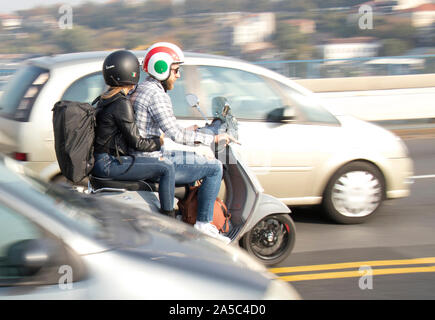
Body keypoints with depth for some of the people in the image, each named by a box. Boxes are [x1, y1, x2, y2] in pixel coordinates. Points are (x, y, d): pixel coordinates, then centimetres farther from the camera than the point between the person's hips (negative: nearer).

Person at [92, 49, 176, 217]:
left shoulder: (105, 99, 12)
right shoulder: (121, 104, -18)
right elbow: (136, 143, -15)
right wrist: (160, 141, -1)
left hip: (100, 161, 11)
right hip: (108, 164, -10)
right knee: (167, 167, -11)